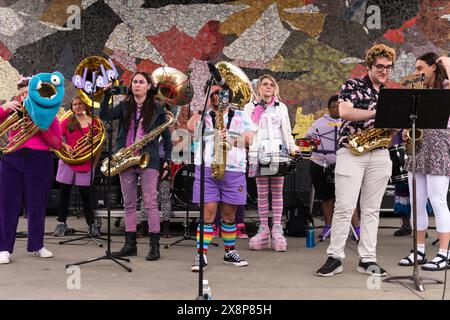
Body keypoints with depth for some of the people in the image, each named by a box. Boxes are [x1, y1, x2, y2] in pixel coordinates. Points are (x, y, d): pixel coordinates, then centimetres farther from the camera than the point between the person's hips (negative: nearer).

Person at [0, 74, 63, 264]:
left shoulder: (48, 114, 10)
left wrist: (43, 130, -12)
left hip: (39, 161, -1)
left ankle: (36, 245, 18)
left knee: (36, 205, 3)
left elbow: (57, 144, 3)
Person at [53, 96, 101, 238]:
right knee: (65, 191, 7)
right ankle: (61, 223, 17)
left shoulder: (94, 122, 3)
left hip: (86, 163, -1)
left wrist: (95, 162, 0)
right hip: (68, 161, 1)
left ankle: (92, 224, 13)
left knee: (85, 193, 2)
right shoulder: (67, 122, 4)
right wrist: (65, 145, -14)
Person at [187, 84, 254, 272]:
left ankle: (229, 252, 25)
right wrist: (205, 103, -4)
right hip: (206, 169, -1)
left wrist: (232, 139, -12)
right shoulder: (203, 116, 12)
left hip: (234, 171, 2)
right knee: (208, 212, -6)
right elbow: (190, 127, -8)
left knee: (229, 214, 10)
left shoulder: (240, 116, 15)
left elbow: (249, 140, 5)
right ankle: (201, 255, -2)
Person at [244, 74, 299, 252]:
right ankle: (263, 229, 4)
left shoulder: (281, 107, 18)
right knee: (262, 192, -1)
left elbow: (286, 131, 13)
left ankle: (277, 229, -1)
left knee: (277, 191, -2)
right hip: (259, 152, -1)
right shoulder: (250, 107, 14)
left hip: (278, 151, 1)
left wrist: (292, 147, 1)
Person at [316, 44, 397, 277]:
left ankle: (367, 259, 11)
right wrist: (378, 112, -18)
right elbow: (344, 112, -15)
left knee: (371, 209, 6)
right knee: (344, 207, -7)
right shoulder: (352, 85, 2)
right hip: (351, 151, -5)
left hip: (379, 154, 5)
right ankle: (335, 257, 2)